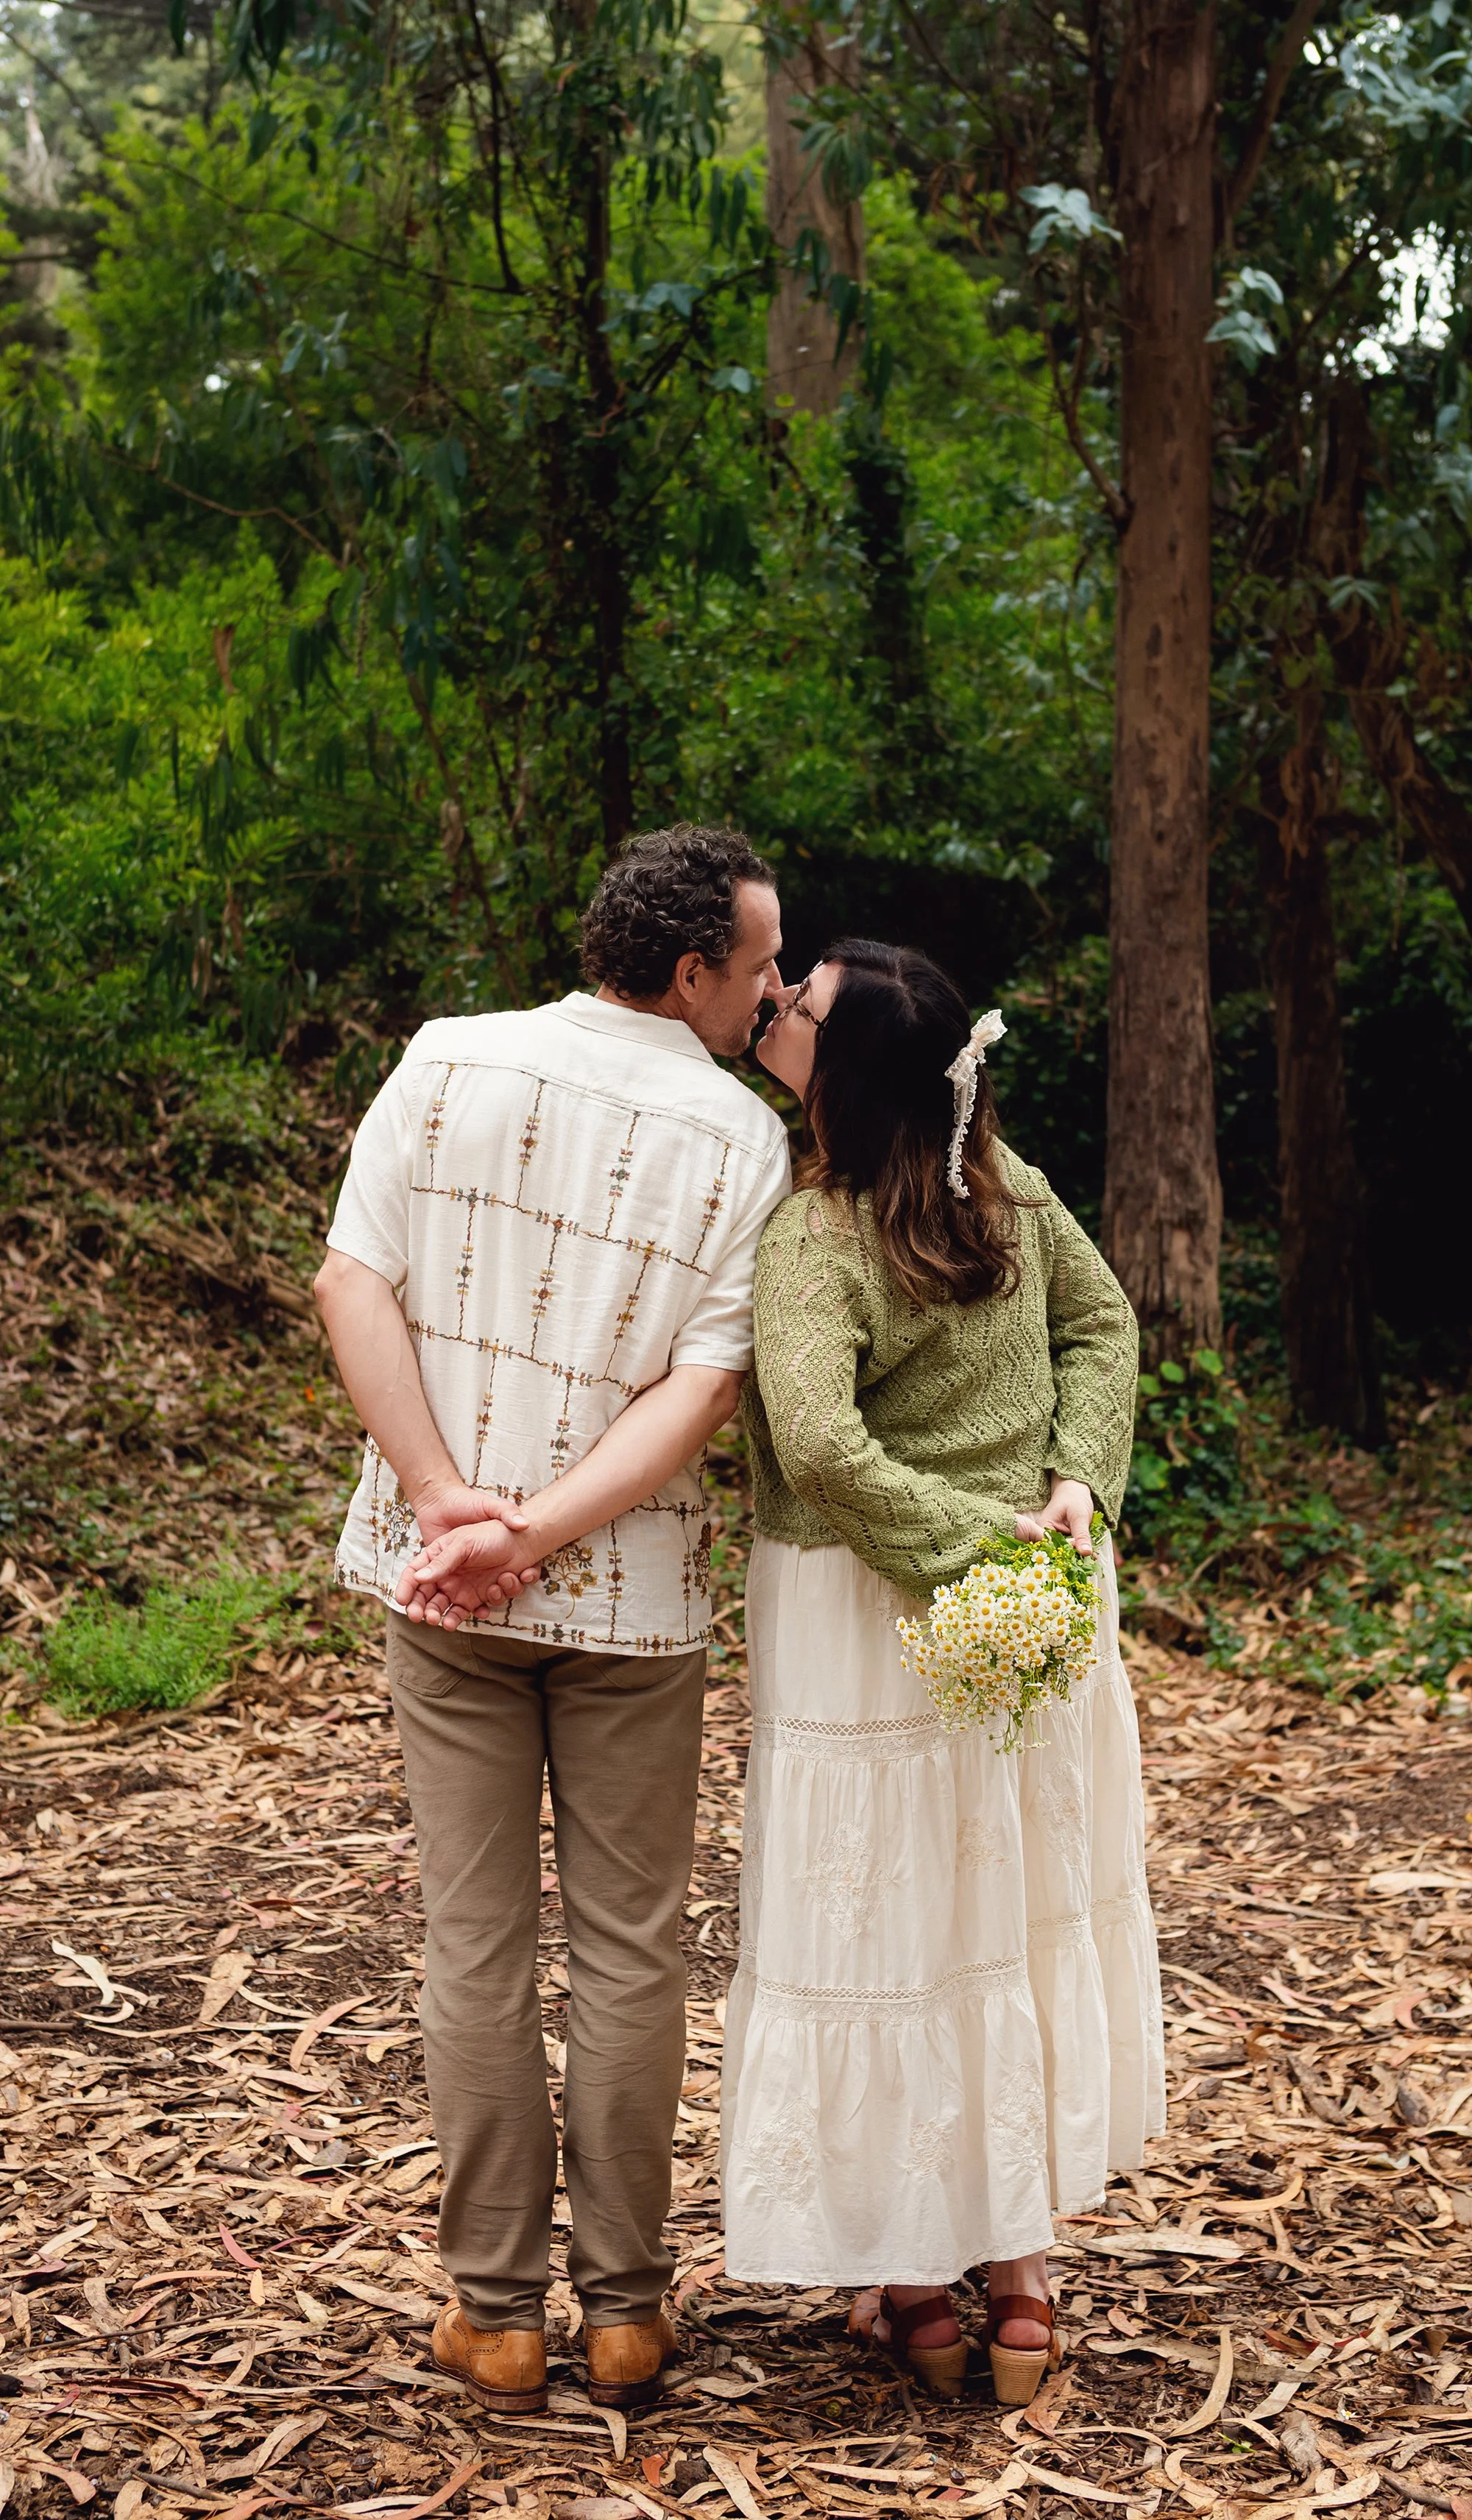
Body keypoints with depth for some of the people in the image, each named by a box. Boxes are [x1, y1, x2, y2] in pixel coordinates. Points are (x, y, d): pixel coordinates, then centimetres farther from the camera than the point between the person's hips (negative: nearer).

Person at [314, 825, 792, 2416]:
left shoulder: (446, 1061, -1)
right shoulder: (742, 1139, -7)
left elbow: (353, 1286, -8)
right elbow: (703, 1391, -14)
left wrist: (445, 1494, -12)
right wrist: (544, 1531, -15)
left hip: (441, 1580, 2)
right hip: (631, 1594, -1)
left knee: (475, 1939, 9)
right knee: (628, 1946, 10)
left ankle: (494, 2313, 17)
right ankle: (625, 2307, 19)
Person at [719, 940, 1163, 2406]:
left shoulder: (816, 1236, -20)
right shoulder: (1003, 1182, -1)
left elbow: (820, 1446, -31)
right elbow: (1102, 1322, 8)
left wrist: (964, 1542, -21)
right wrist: (1073, 1484, -3)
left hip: (871, 1619, -6)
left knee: (884, 1932, 9)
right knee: (1027, 1921, 16)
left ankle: (914, 2293, 21)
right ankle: (1023, 2276, 27)